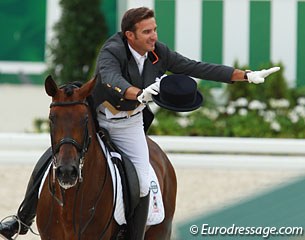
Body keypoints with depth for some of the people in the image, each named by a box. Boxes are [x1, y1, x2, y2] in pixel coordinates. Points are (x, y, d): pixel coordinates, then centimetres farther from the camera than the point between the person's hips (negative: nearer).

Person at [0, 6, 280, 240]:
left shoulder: (159, 53, -11)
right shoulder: (111, 52, -26)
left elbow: (198, 69, -6)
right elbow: (112, 79, -47)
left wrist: (247, 76, -10)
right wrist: (140, 94, -67)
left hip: (130, 125, 3)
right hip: (95, 118, -3)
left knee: (142, 185, -11)